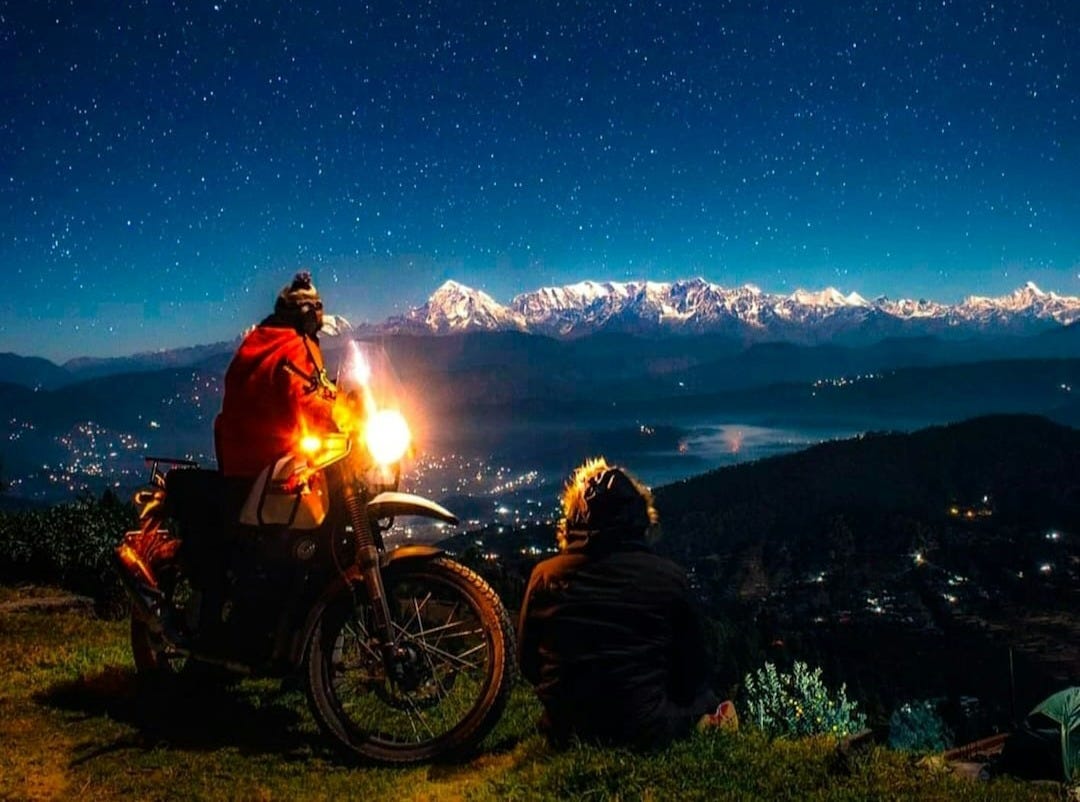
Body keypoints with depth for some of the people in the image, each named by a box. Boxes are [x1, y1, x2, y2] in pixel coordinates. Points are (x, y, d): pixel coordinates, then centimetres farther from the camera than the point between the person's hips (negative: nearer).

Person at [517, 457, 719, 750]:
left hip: (567, 733, 3)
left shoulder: (545, 576, -5)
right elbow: (693, 671, 2)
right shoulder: (669, 577, -9)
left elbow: (528, 663, 8)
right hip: (646, 732, -2)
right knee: (704, 697, 28)